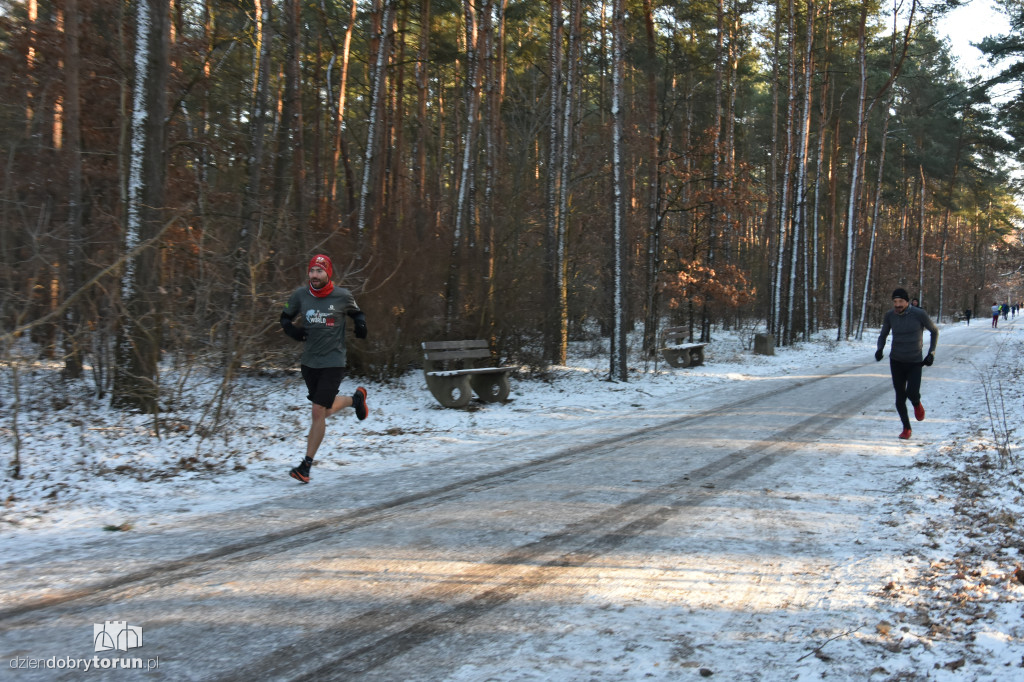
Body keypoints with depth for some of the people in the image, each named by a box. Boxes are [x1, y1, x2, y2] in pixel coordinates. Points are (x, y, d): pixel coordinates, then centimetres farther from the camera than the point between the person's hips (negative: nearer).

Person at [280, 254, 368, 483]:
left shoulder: (343, 296, -6)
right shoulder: (300, 295, -2)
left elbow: (356, 312, 13)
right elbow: (285, 318, 12)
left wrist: (360, 324, -9)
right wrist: (292, 330, -10)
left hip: (333, 363, -4)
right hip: (309, 362, 4)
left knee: (319, 411, -10)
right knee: (325, 410, 17)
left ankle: (306, 465, 0)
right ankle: (355, 399, 47)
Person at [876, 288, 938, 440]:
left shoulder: (919, 314, -15)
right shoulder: (890, 316, -6)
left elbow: (934, 331, 2)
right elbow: (883, 335, 8)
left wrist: (931, 353, -4)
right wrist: (880, 349, -13)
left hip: (915, 362, -2)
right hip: (896, 361, 3)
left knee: (912, 393, -20)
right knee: (900, 397, 4)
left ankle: (917, 403, 19)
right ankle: (906, 428, 24)